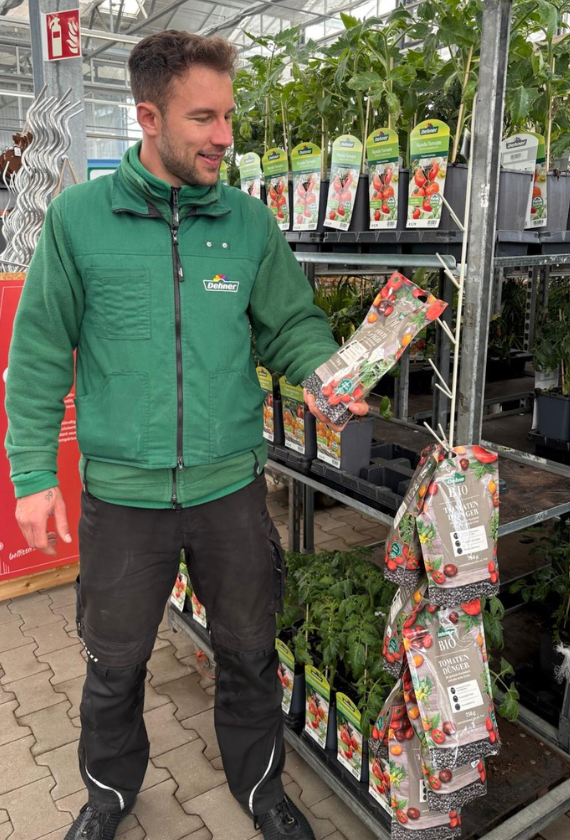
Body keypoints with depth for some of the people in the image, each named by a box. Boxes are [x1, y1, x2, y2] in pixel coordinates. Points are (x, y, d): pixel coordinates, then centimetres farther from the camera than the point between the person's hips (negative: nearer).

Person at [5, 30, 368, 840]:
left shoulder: (250, 222, 1)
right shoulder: (78, 218, -3)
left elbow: (293, 324, 4)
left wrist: (325, 371, -18)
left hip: (232, 485, 2)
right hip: (121, 492, -1)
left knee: (249, 652, 18)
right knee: (114, 661, 18)